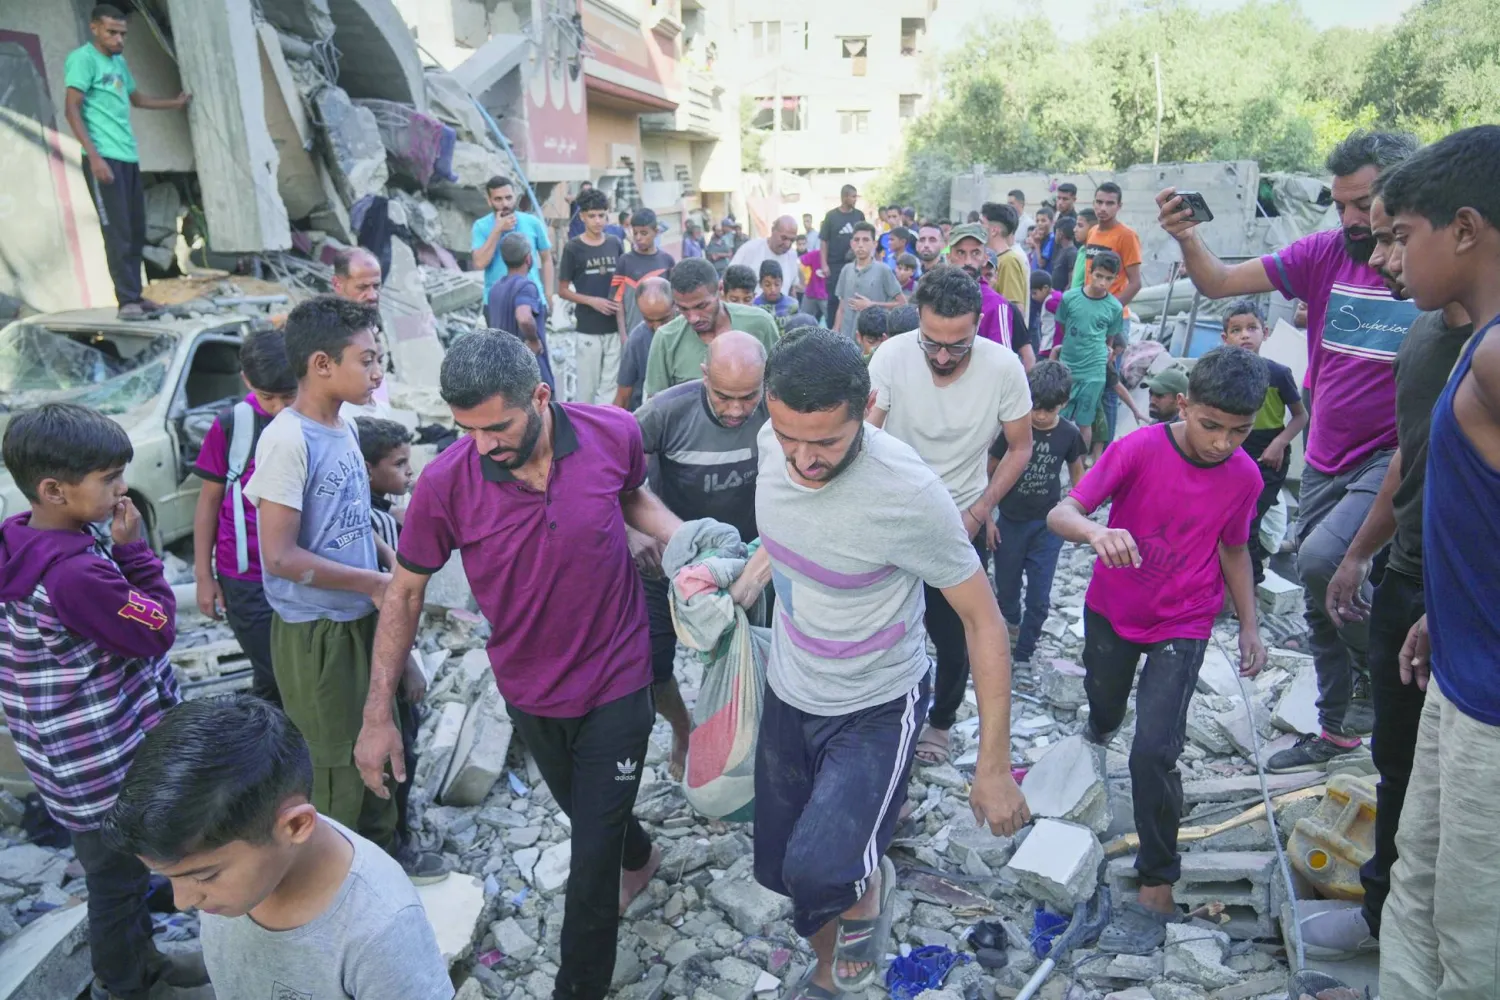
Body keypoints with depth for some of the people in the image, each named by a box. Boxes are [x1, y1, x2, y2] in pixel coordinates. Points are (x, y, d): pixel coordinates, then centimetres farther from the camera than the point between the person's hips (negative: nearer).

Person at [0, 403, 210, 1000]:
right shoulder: (75, 573, -33)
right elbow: (158, 631, -20)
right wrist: (134, 548, -18)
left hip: (80, 754, 9)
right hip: (107, 763, -9)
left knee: (118, 871, 27)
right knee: (118, 878, 14)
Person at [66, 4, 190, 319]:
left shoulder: (118, 61, 20)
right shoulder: (83, 58, -5)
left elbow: (136, 99, 38)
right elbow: (72, 109, -13)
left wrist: (175, 103, 42)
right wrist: (93, 156, -21)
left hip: (128, 157, 8)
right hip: (104, 158, -8)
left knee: (136, 232, 8)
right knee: (117, 232, -10)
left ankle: (135, 296, 14)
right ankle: (127, 300, -9)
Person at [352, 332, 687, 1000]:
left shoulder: (613, 434, -19)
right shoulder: (445, 482, -21)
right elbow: (404, 594, -6)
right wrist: (378, 716, -5)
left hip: (615, 682, -2)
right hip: (528, 692, 2)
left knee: (592, 852, 6)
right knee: (586, 816, 28)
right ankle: (640, 856, 63)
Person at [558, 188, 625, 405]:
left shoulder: (615, 244, 7)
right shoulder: (573, 248, -3)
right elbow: (562, 290, 0)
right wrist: (592, 301, -13)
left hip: (615, 328, 3)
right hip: (587, 330, -3)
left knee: (610, 386, 6)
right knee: (587, 386, 4)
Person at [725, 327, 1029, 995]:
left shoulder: (908, 493, -31)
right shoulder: (774, 442, -13)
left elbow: (982, 619, -19)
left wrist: (993, 768, -16)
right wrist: (744, 586, -3)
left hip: (875, 709, -5)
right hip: (787, 691, 6)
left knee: (819, 874, -26)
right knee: (778, 867, 18)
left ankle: (867, 884, 13)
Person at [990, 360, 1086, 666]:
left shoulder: (1069, 433, -8)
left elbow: (1076, 472, 9)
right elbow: (990, 471, -3)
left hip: (1048, 525, 1)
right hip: (1011, 522, 0)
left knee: (1039, 598, 2)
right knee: (1006, 589, 13)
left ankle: (1022, 654, 18)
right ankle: (1011, 620, 45)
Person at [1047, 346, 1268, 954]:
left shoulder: (1244, 478, -11)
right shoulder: (1139, 450, -21)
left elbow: (1234, 549, 7)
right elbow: (1061, 513, -28)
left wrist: (1249, 626, 5)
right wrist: (1095, 531, -50)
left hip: (1183, 623, 0)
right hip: (1112, 610, 1)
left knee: (1154, 751, -14)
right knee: (1103, 703, 25)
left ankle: (1156, 890, 2)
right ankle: (1099, 733, 65)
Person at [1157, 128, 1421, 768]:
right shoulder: (1326, 253, -2)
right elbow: (1220, 284, -3)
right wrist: (1187, 238, -20)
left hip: (1392, 460, -5)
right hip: (1325, 461, 5)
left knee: (1322, 559, -29)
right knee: (1323, 605, 15)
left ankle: (1379, 670, 3)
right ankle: (1336, 729, 35)